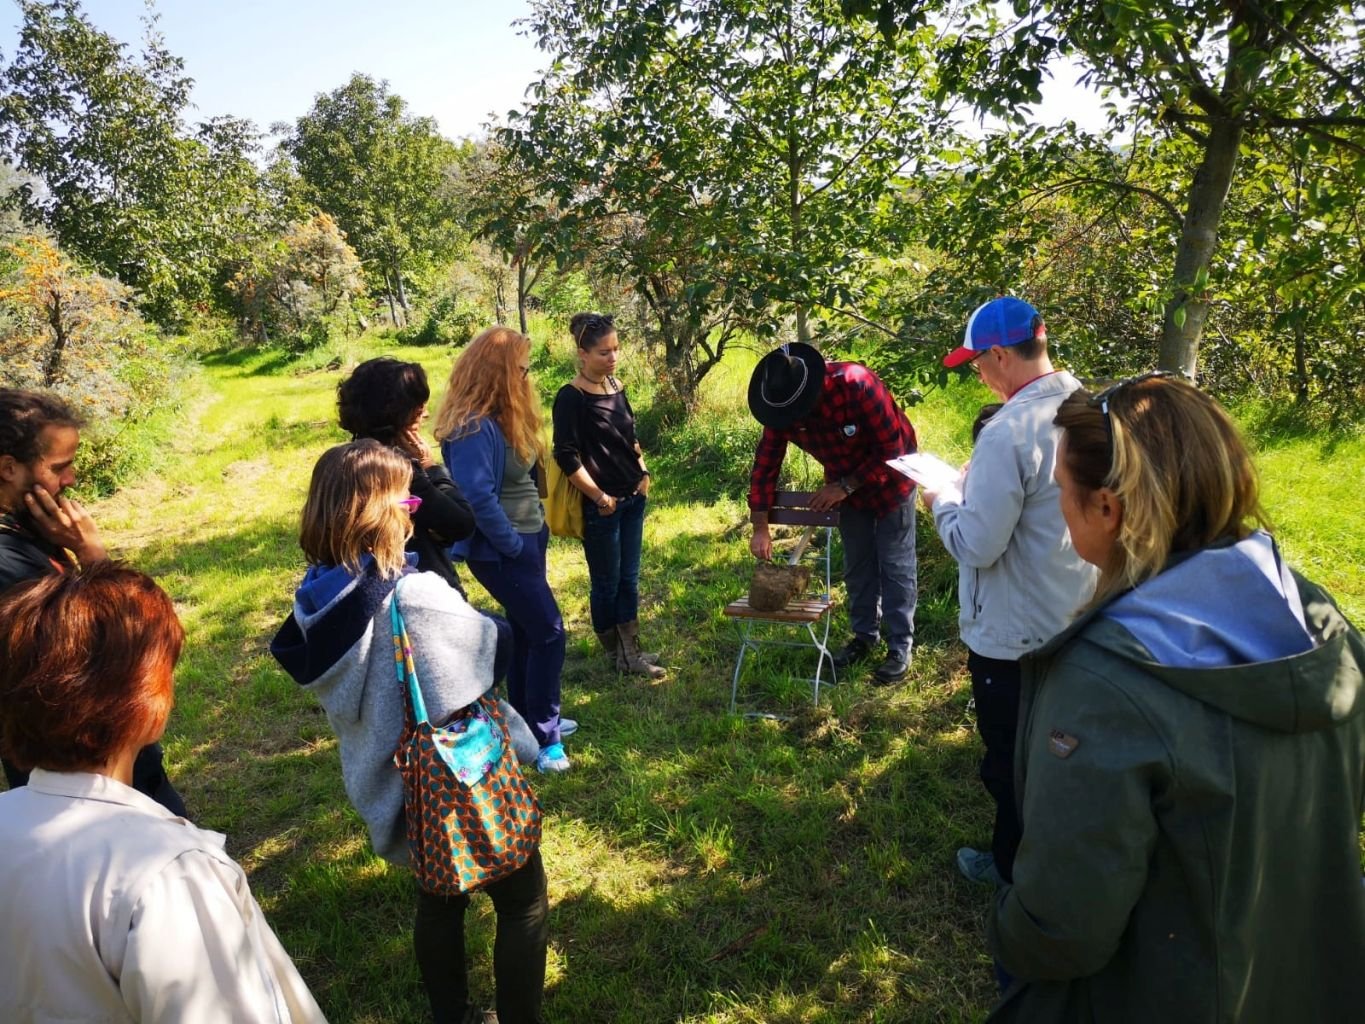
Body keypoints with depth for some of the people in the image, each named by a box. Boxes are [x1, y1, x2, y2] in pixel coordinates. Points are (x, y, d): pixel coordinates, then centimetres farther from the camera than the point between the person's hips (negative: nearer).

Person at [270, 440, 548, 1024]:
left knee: (439, 901, 27)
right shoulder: (414, 598, -31)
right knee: (523, 901, 14)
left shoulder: (317, 598, -8)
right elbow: (494, 652, -19)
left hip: (389, 783, 8)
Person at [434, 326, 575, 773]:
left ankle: (526, 720, 34)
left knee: (526, 634, 18)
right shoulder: (474, 427, -23)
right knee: (549, 633, -5)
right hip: (501, 551, -9)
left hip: (526, 539, 10)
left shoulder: (501, 416, 7)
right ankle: (543, 738, 7)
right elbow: (478, 497, -29)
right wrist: (514, 547, -20)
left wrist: (533, 534, 10)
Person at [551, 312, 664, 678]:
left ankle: (632, 653, 25)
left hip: (633, 498, 7)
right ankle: (615, 656, 23)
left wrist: (643, 473, 8)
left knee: (629, 579, 14)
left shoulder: (615, 385, 7)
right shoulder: (571, 398, -15)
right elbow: (566, 457, -18)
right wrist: (599, 497, -16)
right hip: (601, 506, -7)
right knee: (607, 584, 7)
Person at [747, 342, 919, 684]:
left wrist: (846, 487, -27)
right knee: (857, 566, 13)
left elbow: (892, 450, -28)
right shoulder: (782, 408, -20)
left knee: (895, 565, 0)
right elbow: (766, 464, -12)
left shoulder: (858, 385, -36)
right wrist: (761, 527, -17)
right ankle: (864, 636, 28)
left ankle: (900, 648, 9)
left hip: (891, 477, -5)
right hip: (845, 484, 5)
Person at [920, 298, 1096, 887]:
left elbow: (977, 546, -26)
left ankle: (1013, 866, 33)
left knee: (1009, 756, 13)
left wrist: (941, 502, -8)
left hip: (1012, 635, -8)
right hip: (1072, 619, 8)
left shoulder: (1009, 432, -29)